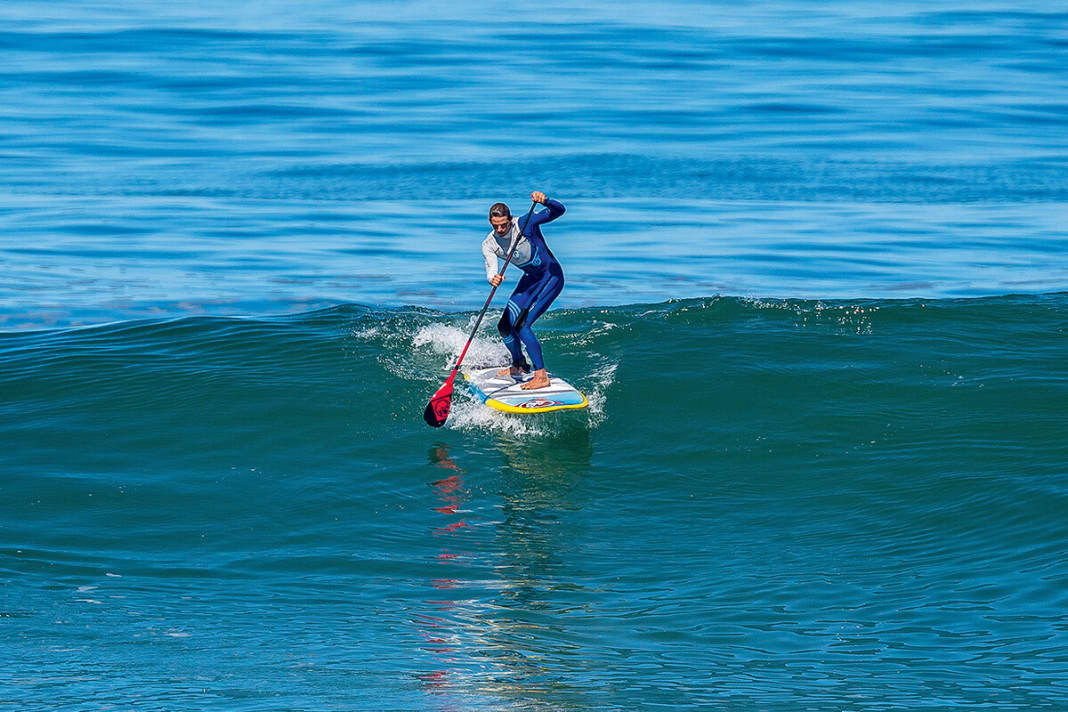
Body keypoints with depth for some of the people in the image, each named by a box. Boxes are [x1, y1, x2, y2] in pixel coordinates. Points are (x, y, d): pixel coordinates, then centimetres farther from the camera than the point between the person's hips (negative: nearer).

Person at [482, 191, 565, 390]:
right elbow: (491, 269, -26)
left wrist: (545, 201, -54)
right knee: (505, 326, 10)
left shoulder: (525, 224, -25)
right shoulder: (489, 244, -12)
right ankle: (519, 365, 39)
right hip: (530, 278, 7)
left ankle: (542, 376, -18)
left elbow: (558, 211, -32)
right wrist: (493, 278, -51)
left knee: (521, 325, -20)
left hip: (551, 277, -7)